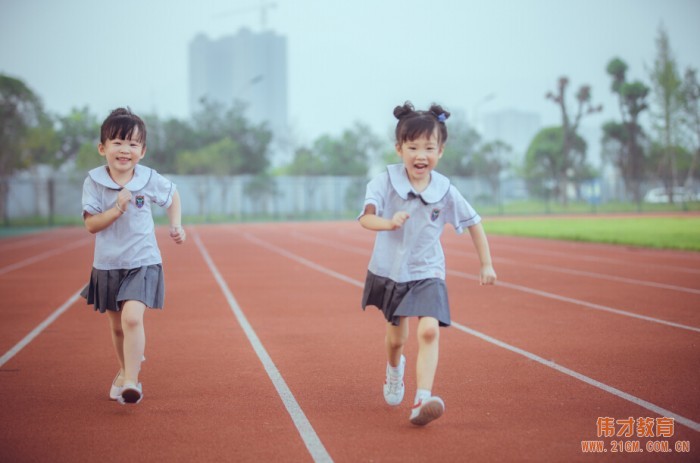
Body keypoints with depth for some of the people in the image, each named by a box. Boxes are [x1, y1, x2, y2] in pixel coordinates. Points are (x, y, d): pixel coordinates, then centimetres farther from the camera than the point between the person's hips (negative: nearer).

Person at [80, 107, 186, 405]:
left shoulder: (149, 180, -7)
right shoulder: (94, 182, -9)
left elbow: (172, 195, 15)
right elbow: (91, 225, -14)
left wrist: (176, 225, 4)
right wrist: (117, 208, -27)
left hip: (143, 263, -2)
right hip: (107, 266, 2)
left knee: (132, 317, -22)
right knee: (117, 326, 16)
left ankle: (131, 381, -22)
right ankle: (124, 371, 40)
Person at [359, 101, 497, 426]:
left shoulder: (445, 192, -11)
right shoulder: (386, 181, -15)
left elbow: (473, 223, 3)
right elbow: (366, 218, -28)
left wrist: (486, 265, 4)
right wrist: (388, 223, -50)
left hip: (427, 273, -1)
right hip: (389, 270, 1)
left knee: (429, 330, -23)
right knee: (396, 337, 17)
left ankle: (422, 400, -26)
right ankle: (395, 368, 52)